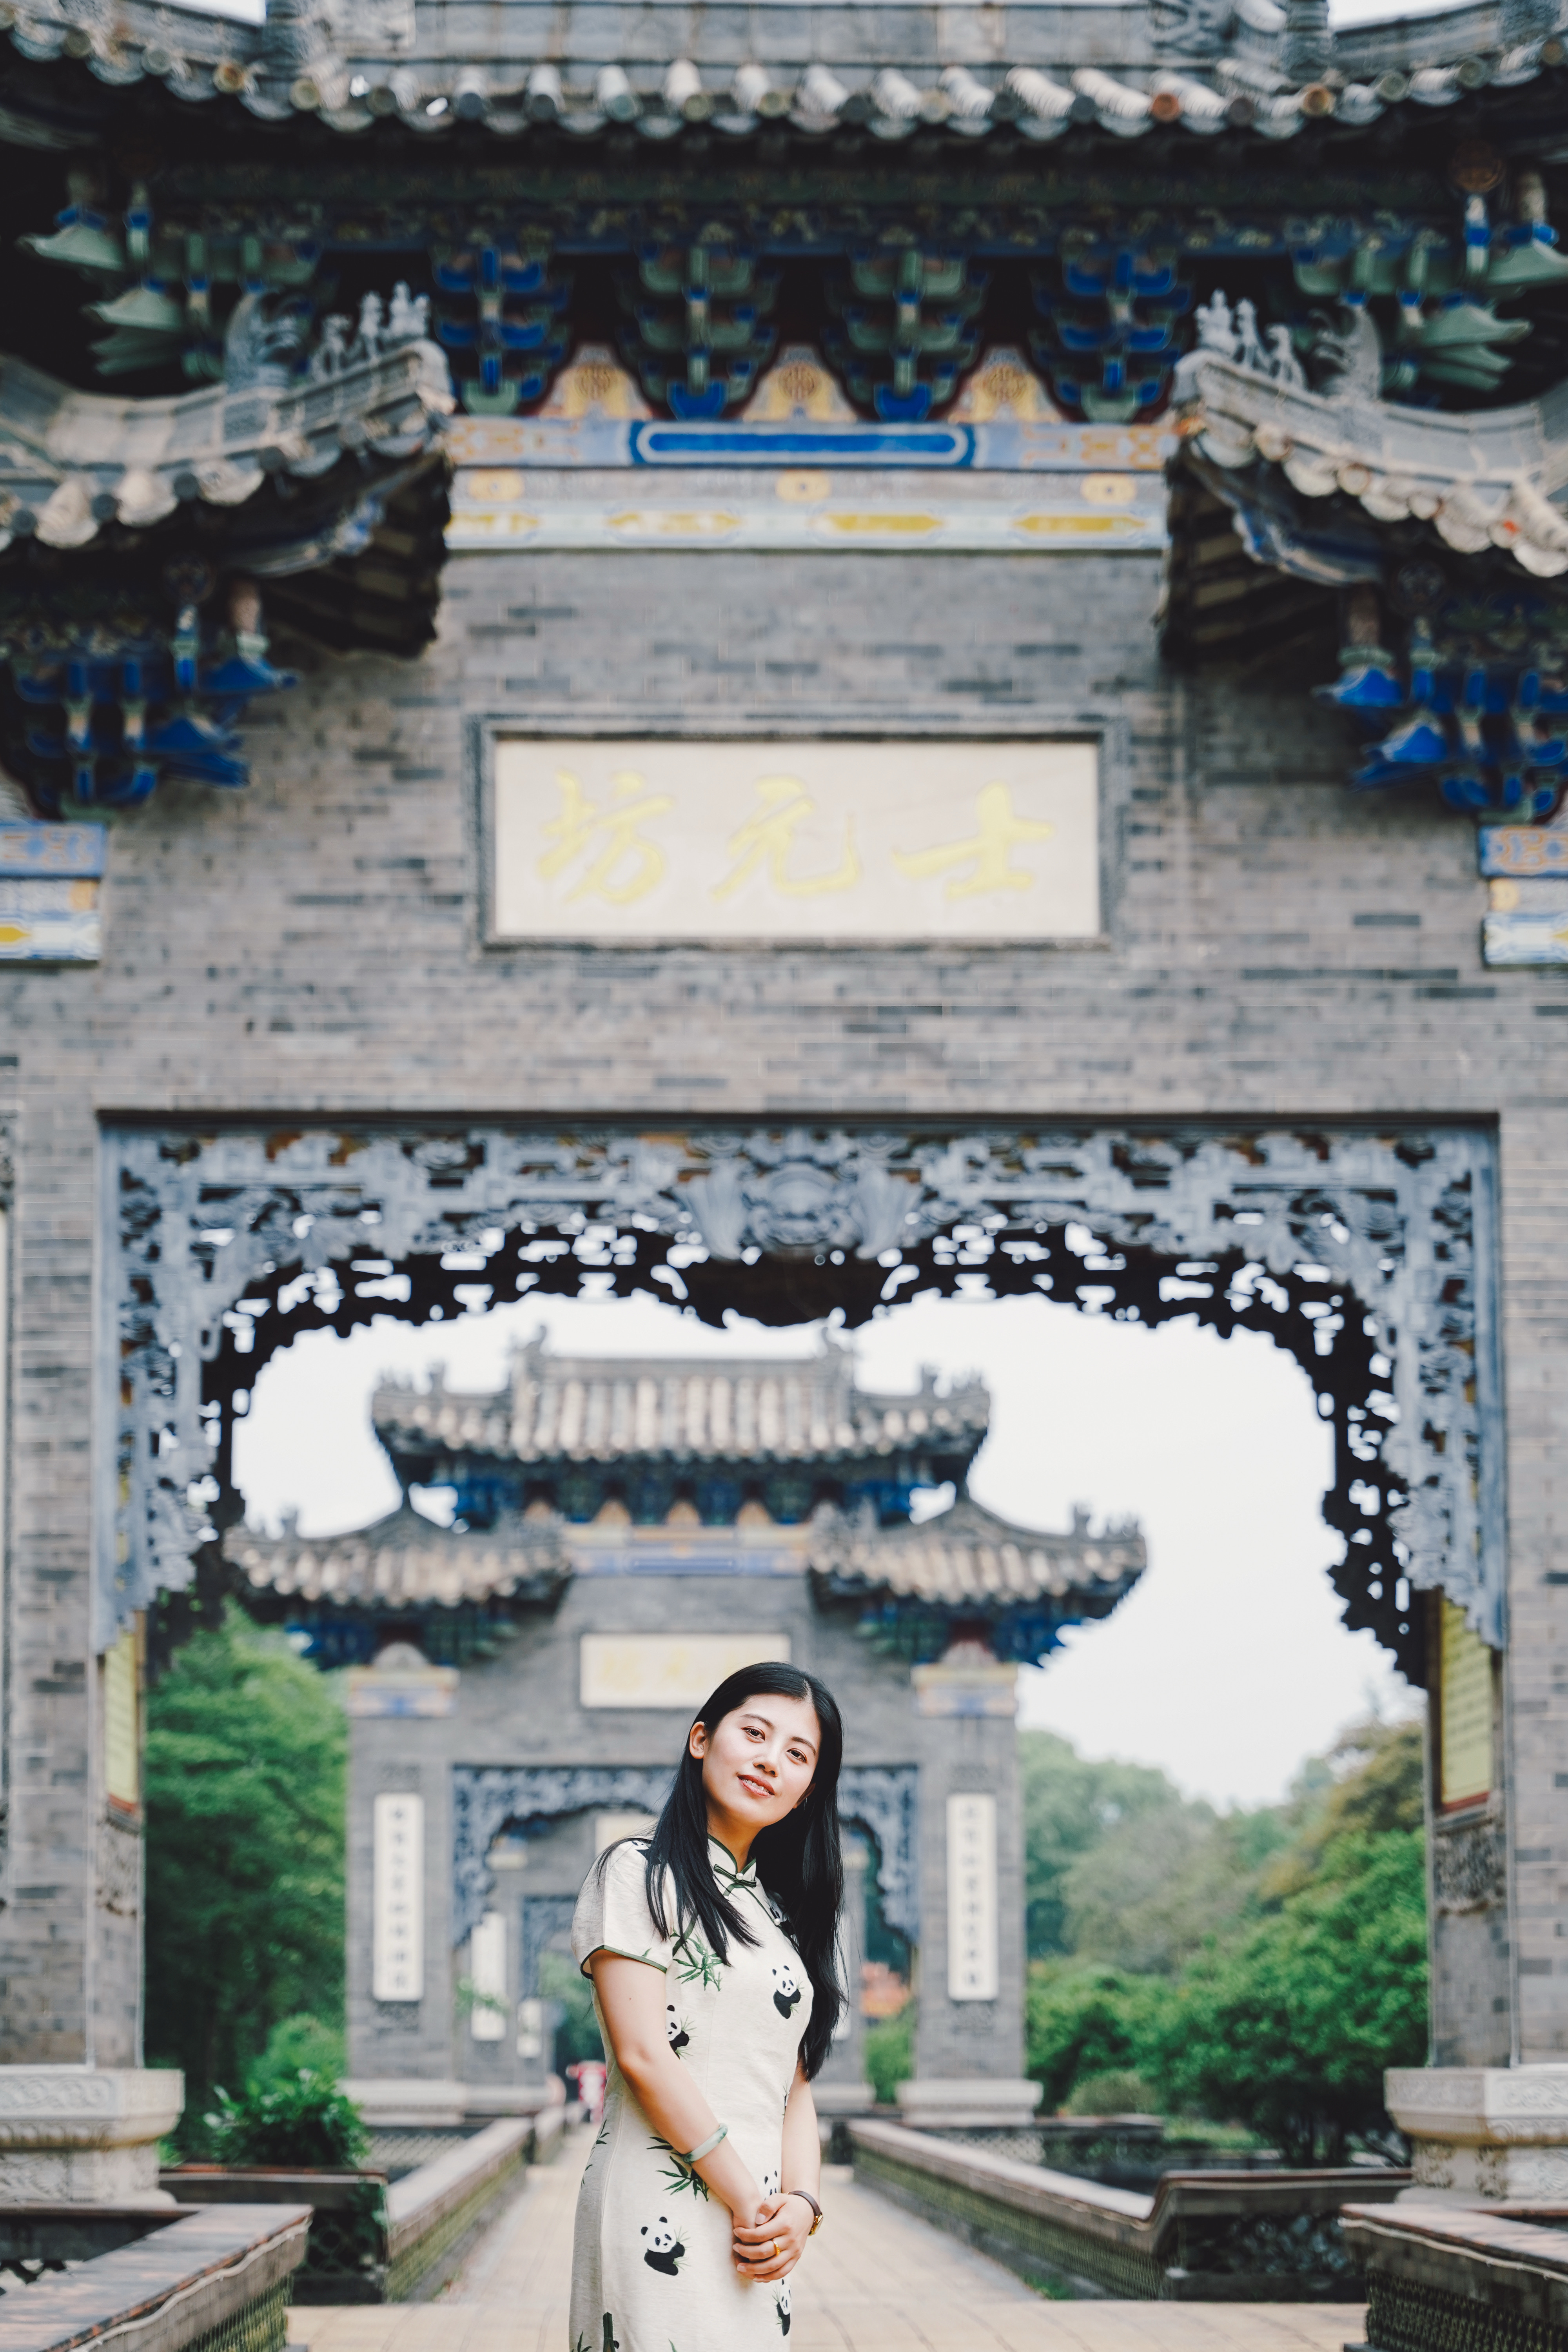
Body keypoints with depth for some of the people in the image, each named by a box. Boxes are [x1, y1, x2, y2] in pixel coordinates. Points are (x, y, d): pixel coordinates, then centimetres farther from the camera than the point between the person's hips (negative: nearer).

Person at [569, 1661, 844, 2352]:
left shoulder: (780, 1912, 19)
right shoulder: (639, 1874, -2)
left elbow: (795, 2082, 14)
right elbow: (643, 2055, -11)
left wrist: (801, 2203, -5)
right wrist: (750, 2202, -12)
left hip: (758, 2228, 7)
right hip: (662, 2218, -7)